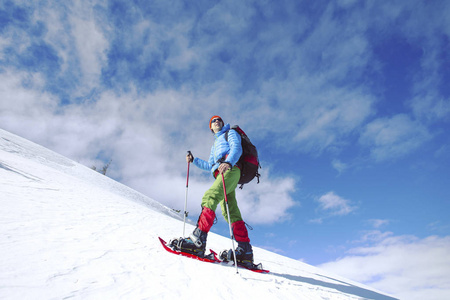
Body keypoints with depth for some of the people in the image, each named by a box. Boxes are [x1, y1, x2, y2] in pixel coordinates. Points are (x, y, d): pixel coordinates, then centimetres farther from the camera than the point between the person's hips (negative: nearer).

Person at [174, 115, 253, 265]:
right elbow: (209, 166, 38)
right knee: (230, 212, -4)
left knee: (210, 196, -27)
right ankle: (245, 250, -7)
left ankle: (198, 239, -38)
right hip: (221, 173, 8)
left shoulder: (230, 133, 17)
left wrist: (228, 162, -25)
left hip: (231, 170, -8)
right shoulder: (215, 145, 40)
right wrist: (193, 160, 31)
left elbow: (237, 148, -5)